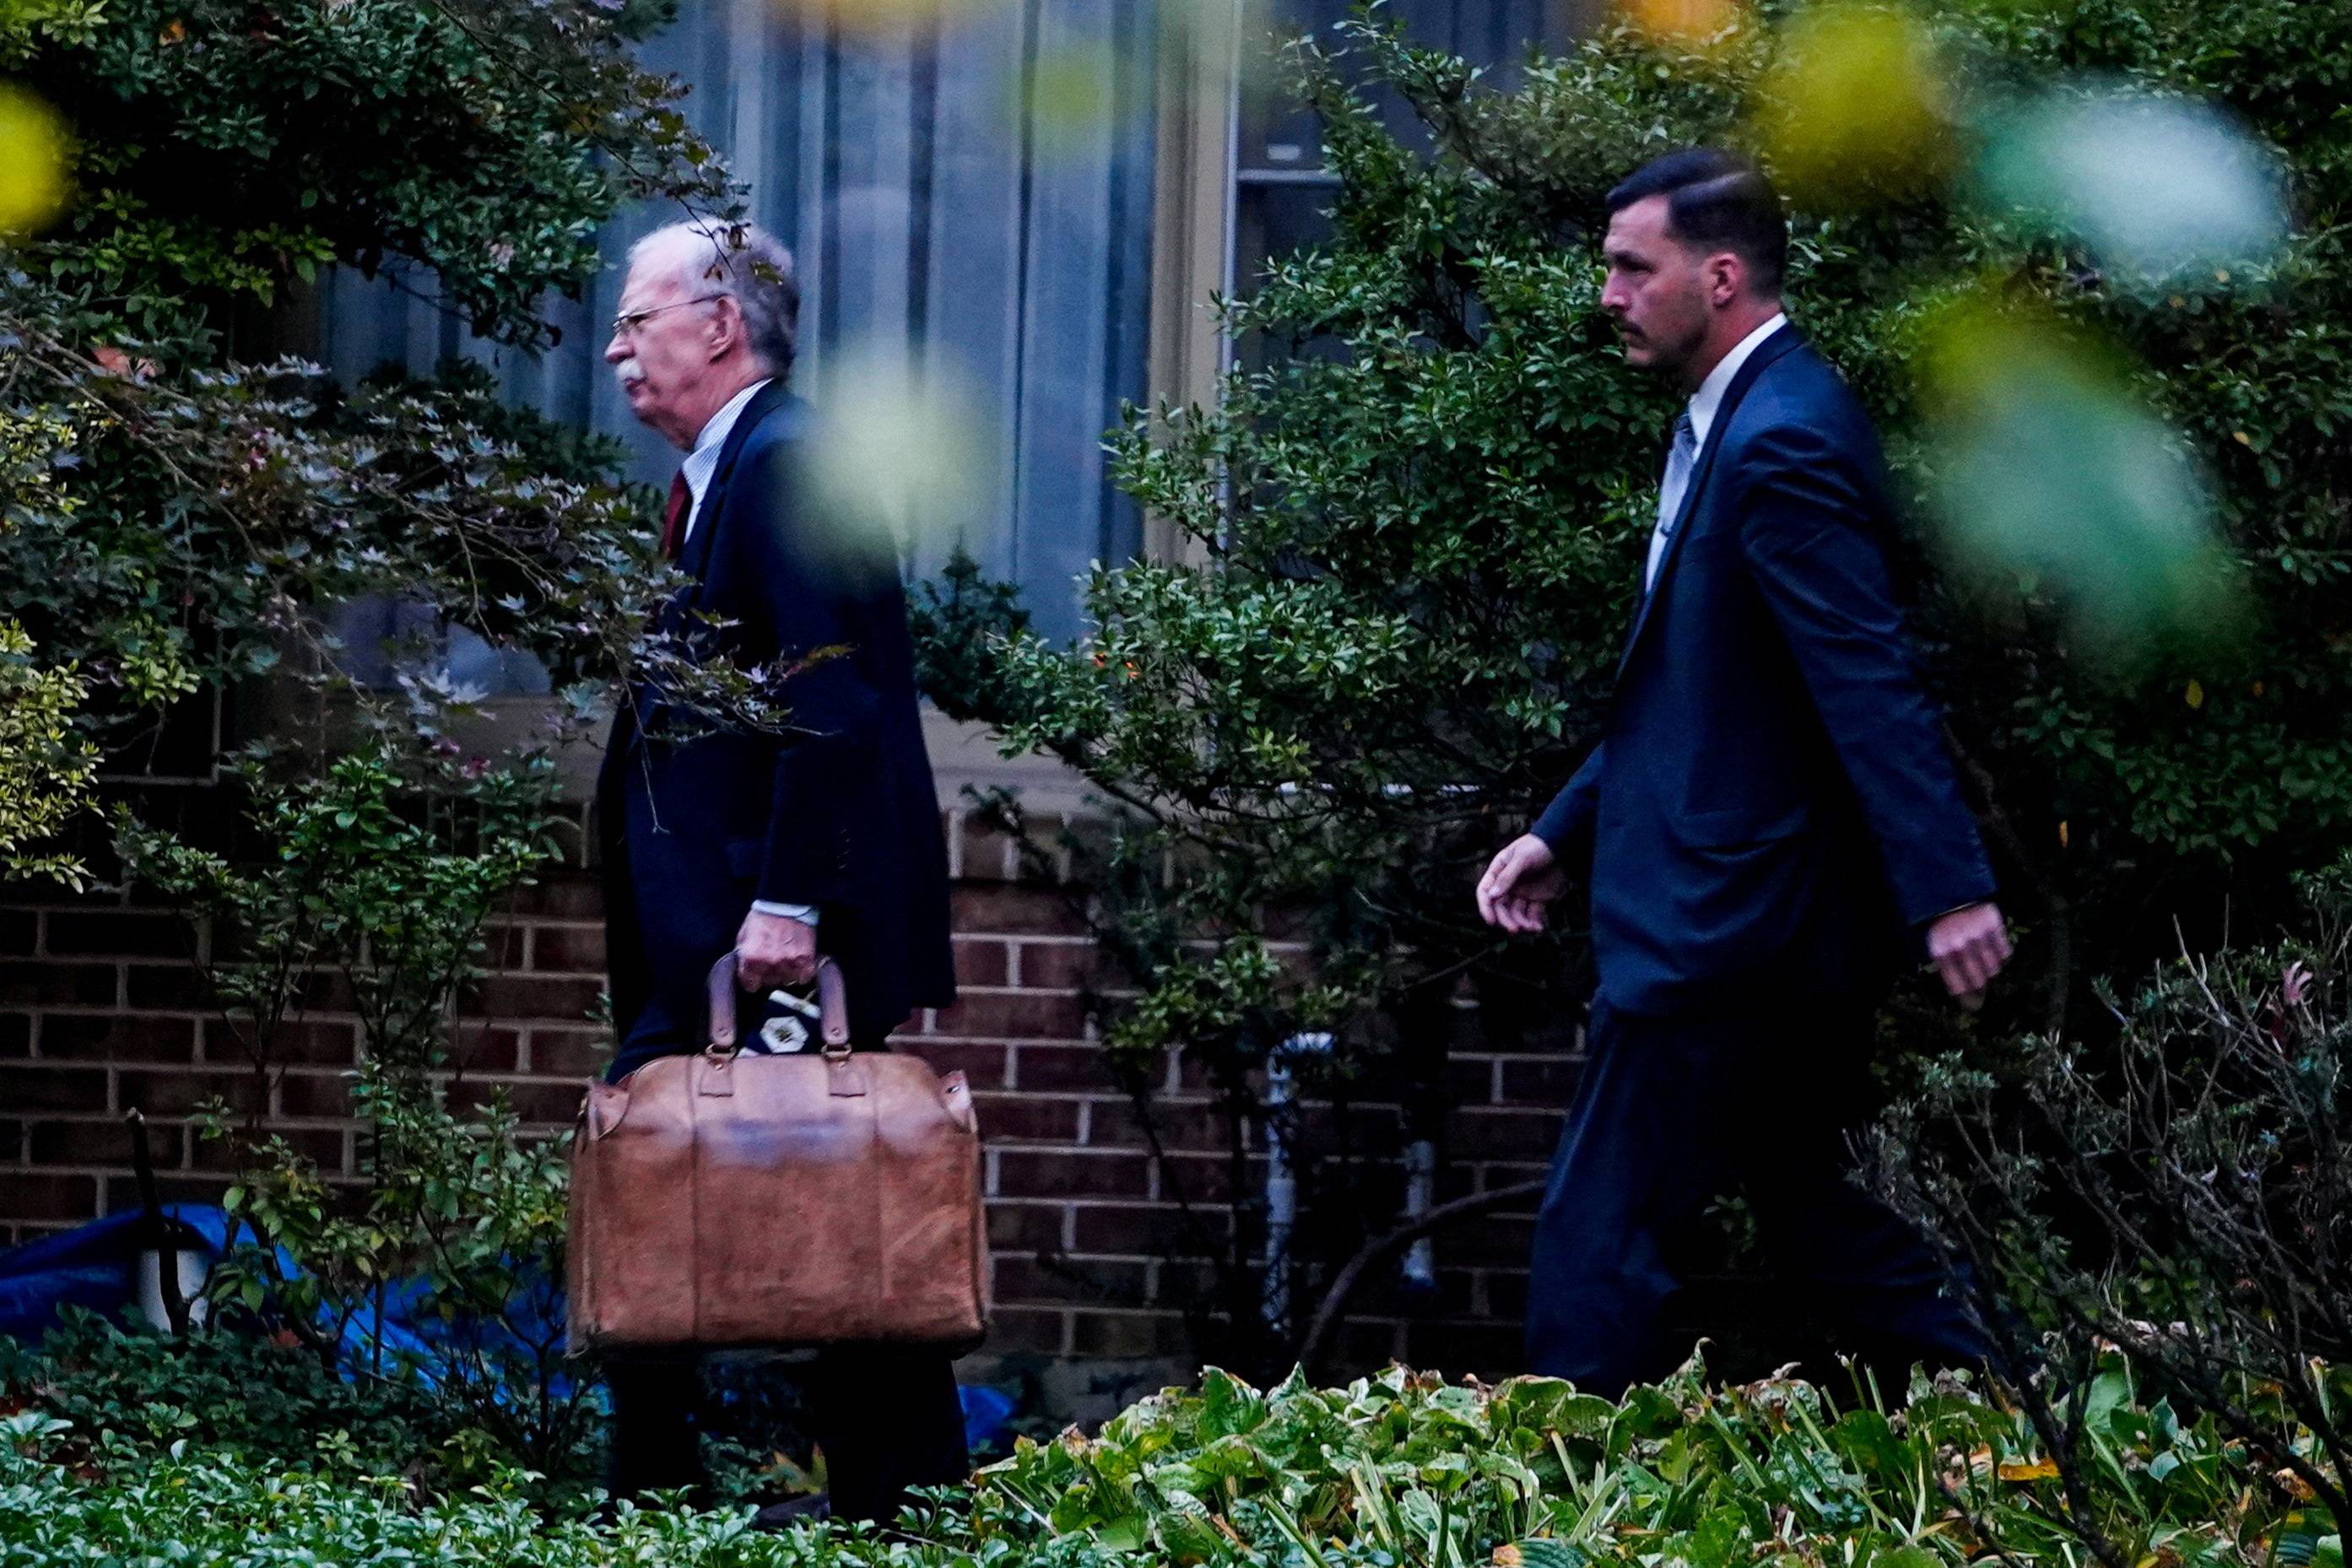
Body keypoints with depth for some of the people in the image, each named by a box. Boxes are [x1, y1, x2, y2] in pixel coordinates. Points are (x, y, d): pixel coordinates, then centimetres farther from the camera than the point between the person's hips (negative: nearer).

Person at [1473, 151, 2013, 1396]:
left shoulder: (1781, 444, -18)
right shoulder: (1731, 421, 15)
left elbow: (1870, 683, -26)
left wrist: (1948, 890, -31)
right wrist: (1563, 832, 21)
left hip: (1728, 933, -11)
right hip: (1771, 922, 11)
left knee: (1598, 1246, -4)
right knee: (1813, 1219, 15)